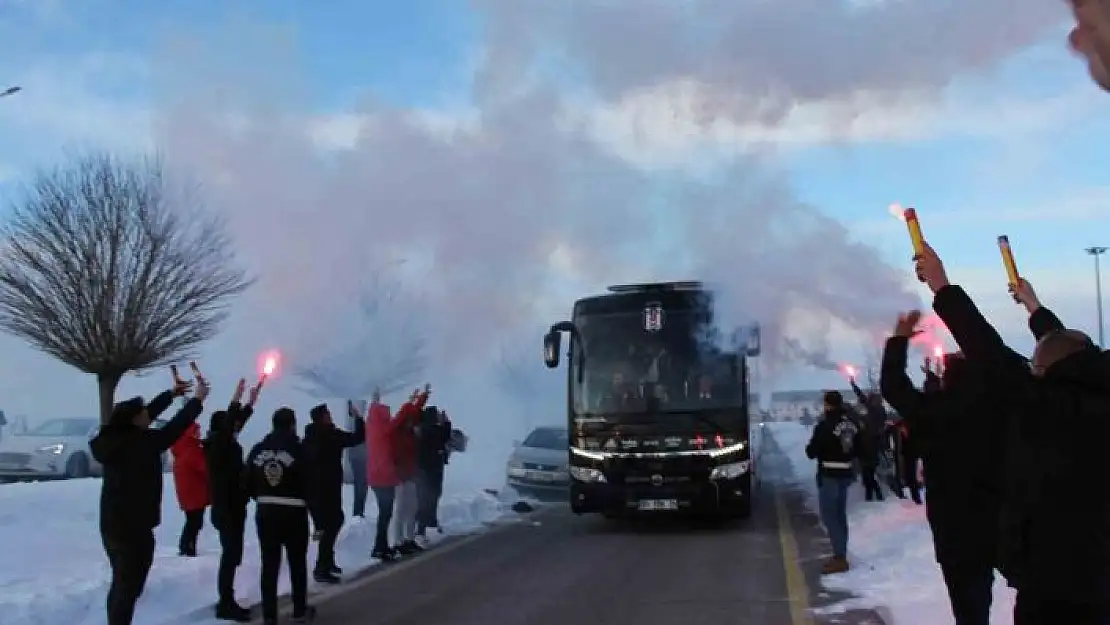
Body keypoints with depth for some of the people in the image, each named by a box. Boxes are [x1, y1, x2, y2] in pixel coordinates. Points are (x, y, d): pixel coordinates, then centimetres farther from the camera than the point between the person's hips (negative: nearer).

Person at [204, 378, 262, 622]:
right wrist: (237, 400, -34)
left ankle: (227, 602, 21)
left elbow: (238, 422, 24)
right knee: (230, 556, -7)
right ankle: (226, 605, -2)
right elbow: (228, 425, -31)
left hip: (232, 508, 10)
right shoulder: (216, 446, -14)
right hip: (226, 510, -10)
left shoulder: (225, 444, 10)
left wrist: (251, 401, 26)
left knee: (232, 555, 14)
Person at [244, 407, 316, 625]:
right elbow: (310, 485, -13)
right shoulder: (298, 449, -13)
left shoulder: (258, 449, 2)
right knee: (298, 564, 11)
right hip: (294, 513, -4)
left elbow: (247, 482, 7)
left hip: (265, 513, 4)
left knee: (269, 565, 9)